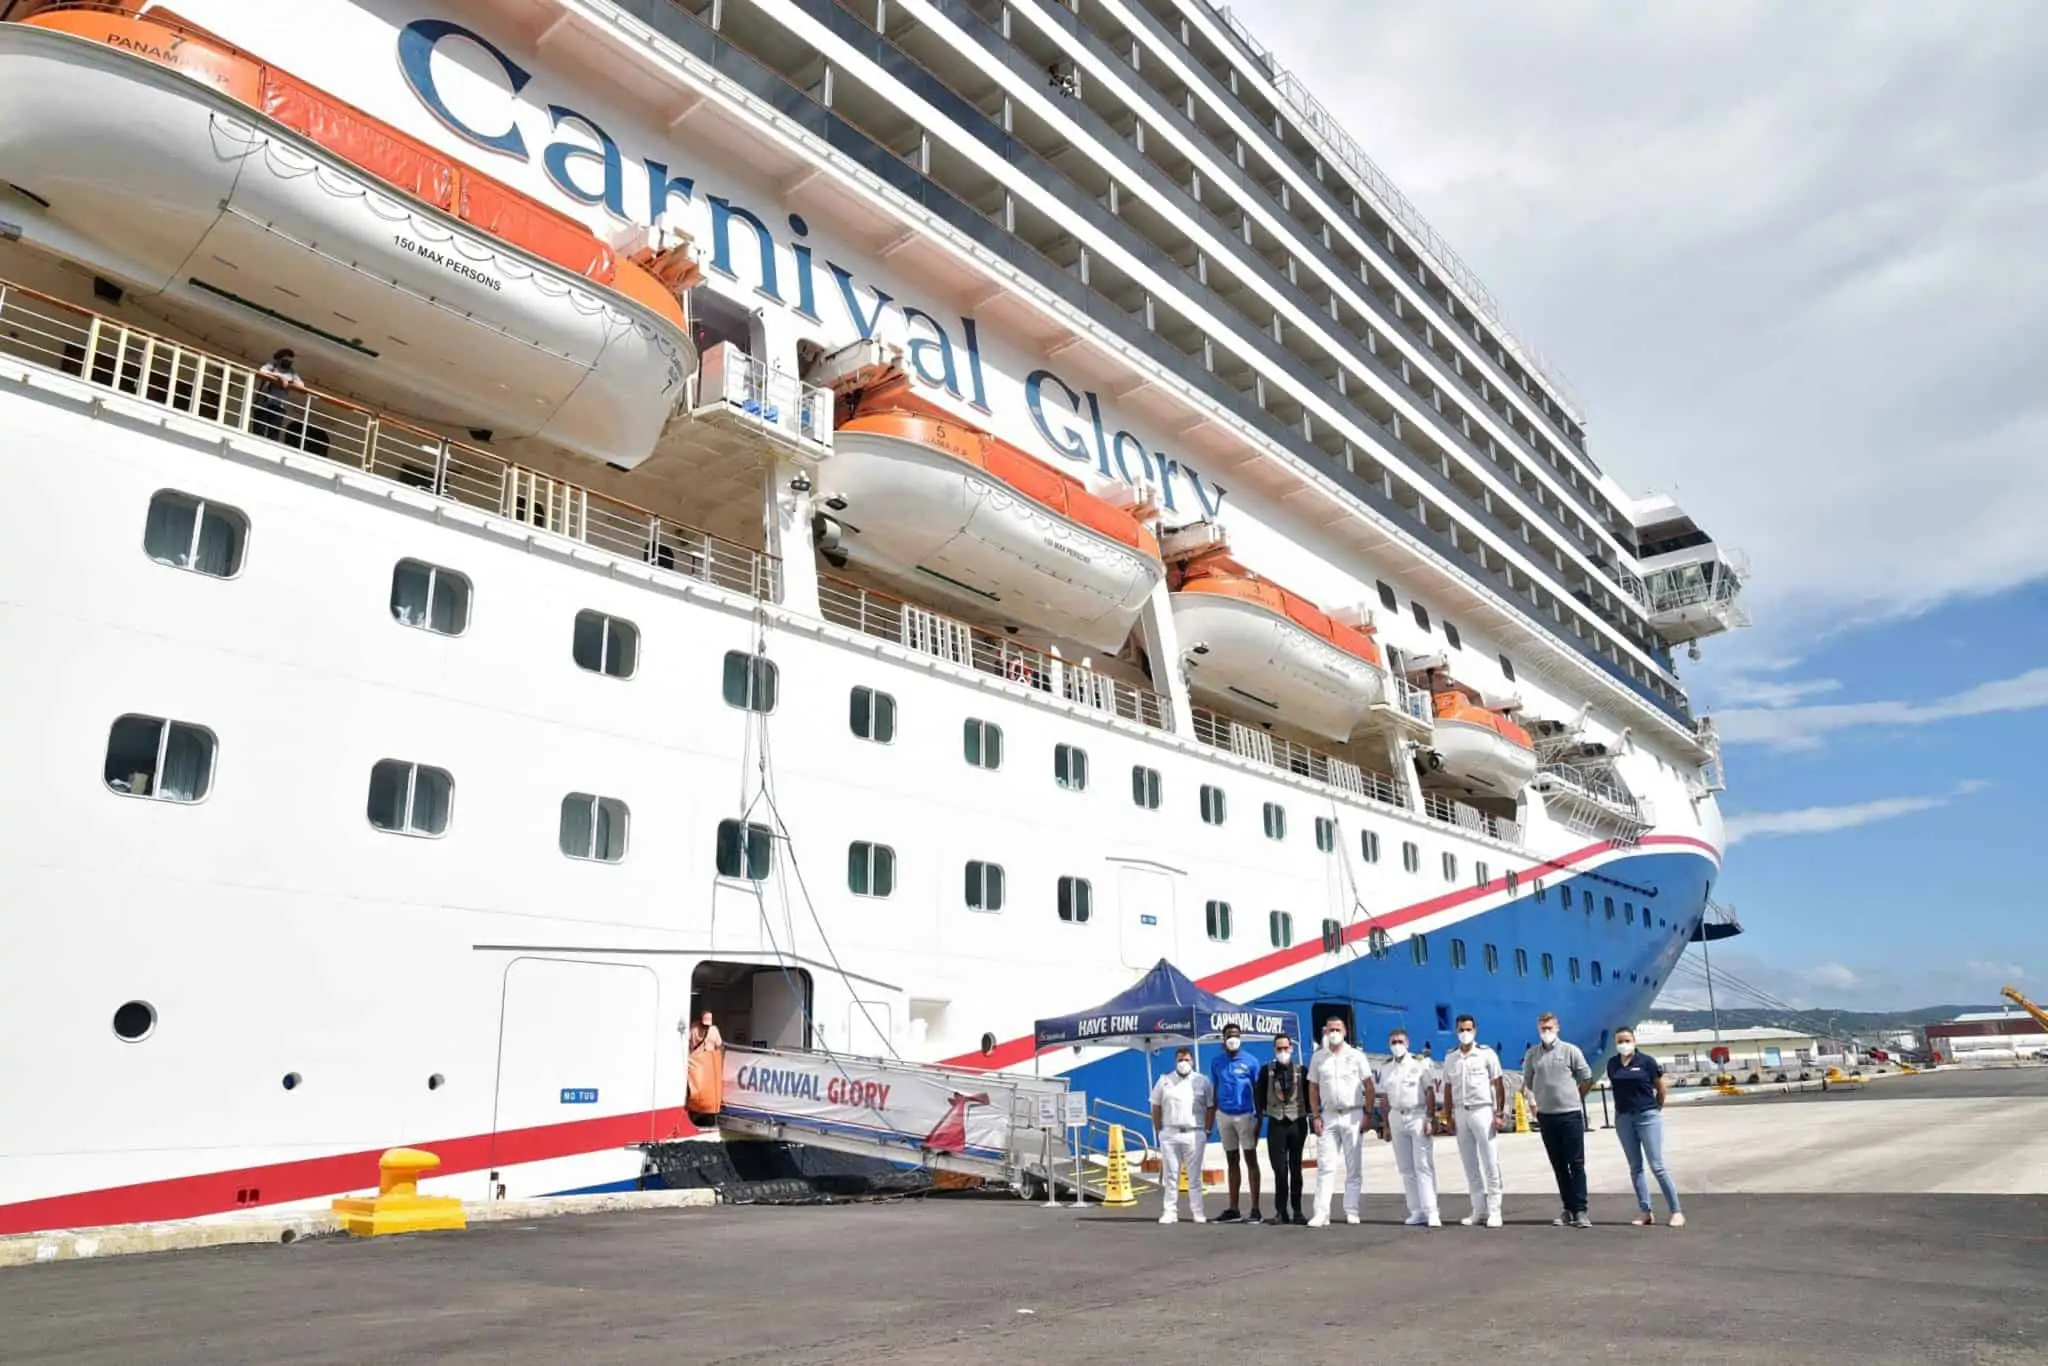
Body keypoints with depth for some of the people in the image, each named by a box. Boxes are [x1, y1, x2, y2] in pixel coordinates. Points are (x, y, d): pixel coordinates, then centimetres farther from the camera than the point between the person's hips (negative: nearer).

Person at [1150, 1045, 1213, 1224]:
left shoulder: (1202, 1081, 5)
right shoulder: (1164, 1081, 7)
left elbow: (1211, 1107, 7)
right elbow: (1156, 1108, 10)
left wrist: (1207, 1130, 1)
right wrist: (1159, 1131, 5)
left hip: (1194, 1134, -1)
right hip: (1169, 1134, 1)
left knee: (1194, 1176, 3)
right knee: (1170, 1175, 3)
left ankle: (1197, 1213, 9)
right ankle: (1170, 1212, 7)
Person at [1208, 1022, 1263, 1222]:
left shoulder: (1250, 1062, -4)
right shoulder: (1217, 1062, 5)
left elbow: (1257, 1092, 0)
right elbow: (1214, 1091, 9)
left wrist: (1259, 1119, -4)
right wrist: (1212, 1119, 6)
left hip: (1245, 1115, -3)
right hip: (1224, 1115, 3)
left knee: (1251, 1160, 0)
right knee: (1232, 1161, 10)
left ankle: (1255, 1209, 1)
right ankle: (1232, 1209, 14)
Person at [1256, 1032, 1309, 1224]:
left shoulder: (1301, 1070, 3)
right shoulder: (1266, 1070, 3)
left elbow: (1310, 1095, 6)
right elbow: (1259, 1094, 5)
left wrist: (1309, 1115, -2)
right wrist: (1261, 1114, -2)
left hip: (1297, 1122, 0)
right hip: (1276, 1123, 0)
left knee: (1295, 1168, 6)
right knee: (1279, 1169, -1)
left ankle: (1297, 1211, 13)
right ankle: (1281, 1211, 6)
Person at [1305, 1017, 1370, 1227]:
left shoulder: (1356, 1056, 2)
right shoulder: (1319, 1058, 7)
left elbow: (1369, 1086, 2)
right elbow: (1313, 1089, 8)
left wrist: (1367, 1114, -5)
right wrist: (1316, 1117, 1)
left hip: (1352, 1115, -1)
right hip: (1328, 1115, 1)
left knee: (1354, 1167, 3)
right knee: (1325, 1165, -3)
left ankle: (1351, 1211, 11)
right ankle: (1321, 1213, -3)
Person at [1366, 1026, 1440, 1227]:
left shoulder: (1420, 1064, -3)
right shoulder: (1384, 1068, 10)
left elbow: (1430, 1092, -4)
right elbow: (1385, 1098, 13)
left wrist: (1429, 1119, -12)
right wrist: (1385, 1126, 11)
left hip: (1417, 1115, -5)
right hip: (1396, 1117, 5)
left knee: (1423, 1166, -9)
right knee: (1406, 1168, 7)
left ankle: (1431, 1212, -9)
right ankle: (1416, 1211, 14)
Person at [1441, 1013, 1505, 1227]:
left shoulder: (1486, 1054, -3)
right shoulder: (1450, 1058, 9)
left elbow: (1499, 1085, -4)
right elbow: (1448, 1089, 12)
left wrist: (1498, 1114, -10)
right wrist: (1448, 1117, 8)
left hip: (1483, 1111, -4)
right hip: (1461, 1113, 4)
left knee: (1490, 1163, -2)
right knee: (1470, 1165, 8)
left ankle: (1494, 1211, 2)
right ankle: (1479, 1210, 15)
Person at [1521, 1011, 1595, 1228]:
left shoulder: (1570, 1050, -4)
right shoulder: (1532, 1054, 5)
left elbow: (1587, 1079, 4)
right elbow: (1527, 1082, 15)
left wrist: (1574, 1097, 8)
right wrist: (1534, 1104, 9)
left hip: (1571, 1114, -3)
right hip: (1546, 1116, 3)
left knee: (1576, 1164, -1)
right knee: (1559, 1166, 9)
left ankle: (1580, 1210, 3)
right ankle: (1568, 1210, 15)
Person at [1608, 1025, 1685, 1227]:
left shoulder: (1646, 1061, -8)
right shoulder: (1612, 1064, 4)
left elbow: (1661, 1087, 1)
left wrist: (1657, 1108, 10)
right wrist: (1625, 1105, 12)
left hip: (1648, 1116, -4)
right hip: (1623, 1119, 4)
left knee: (1657, 1166, -5)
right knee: (1635, 1167, 8)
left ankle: (1676, 1211, 3)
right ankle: (1646, 1211, 14)